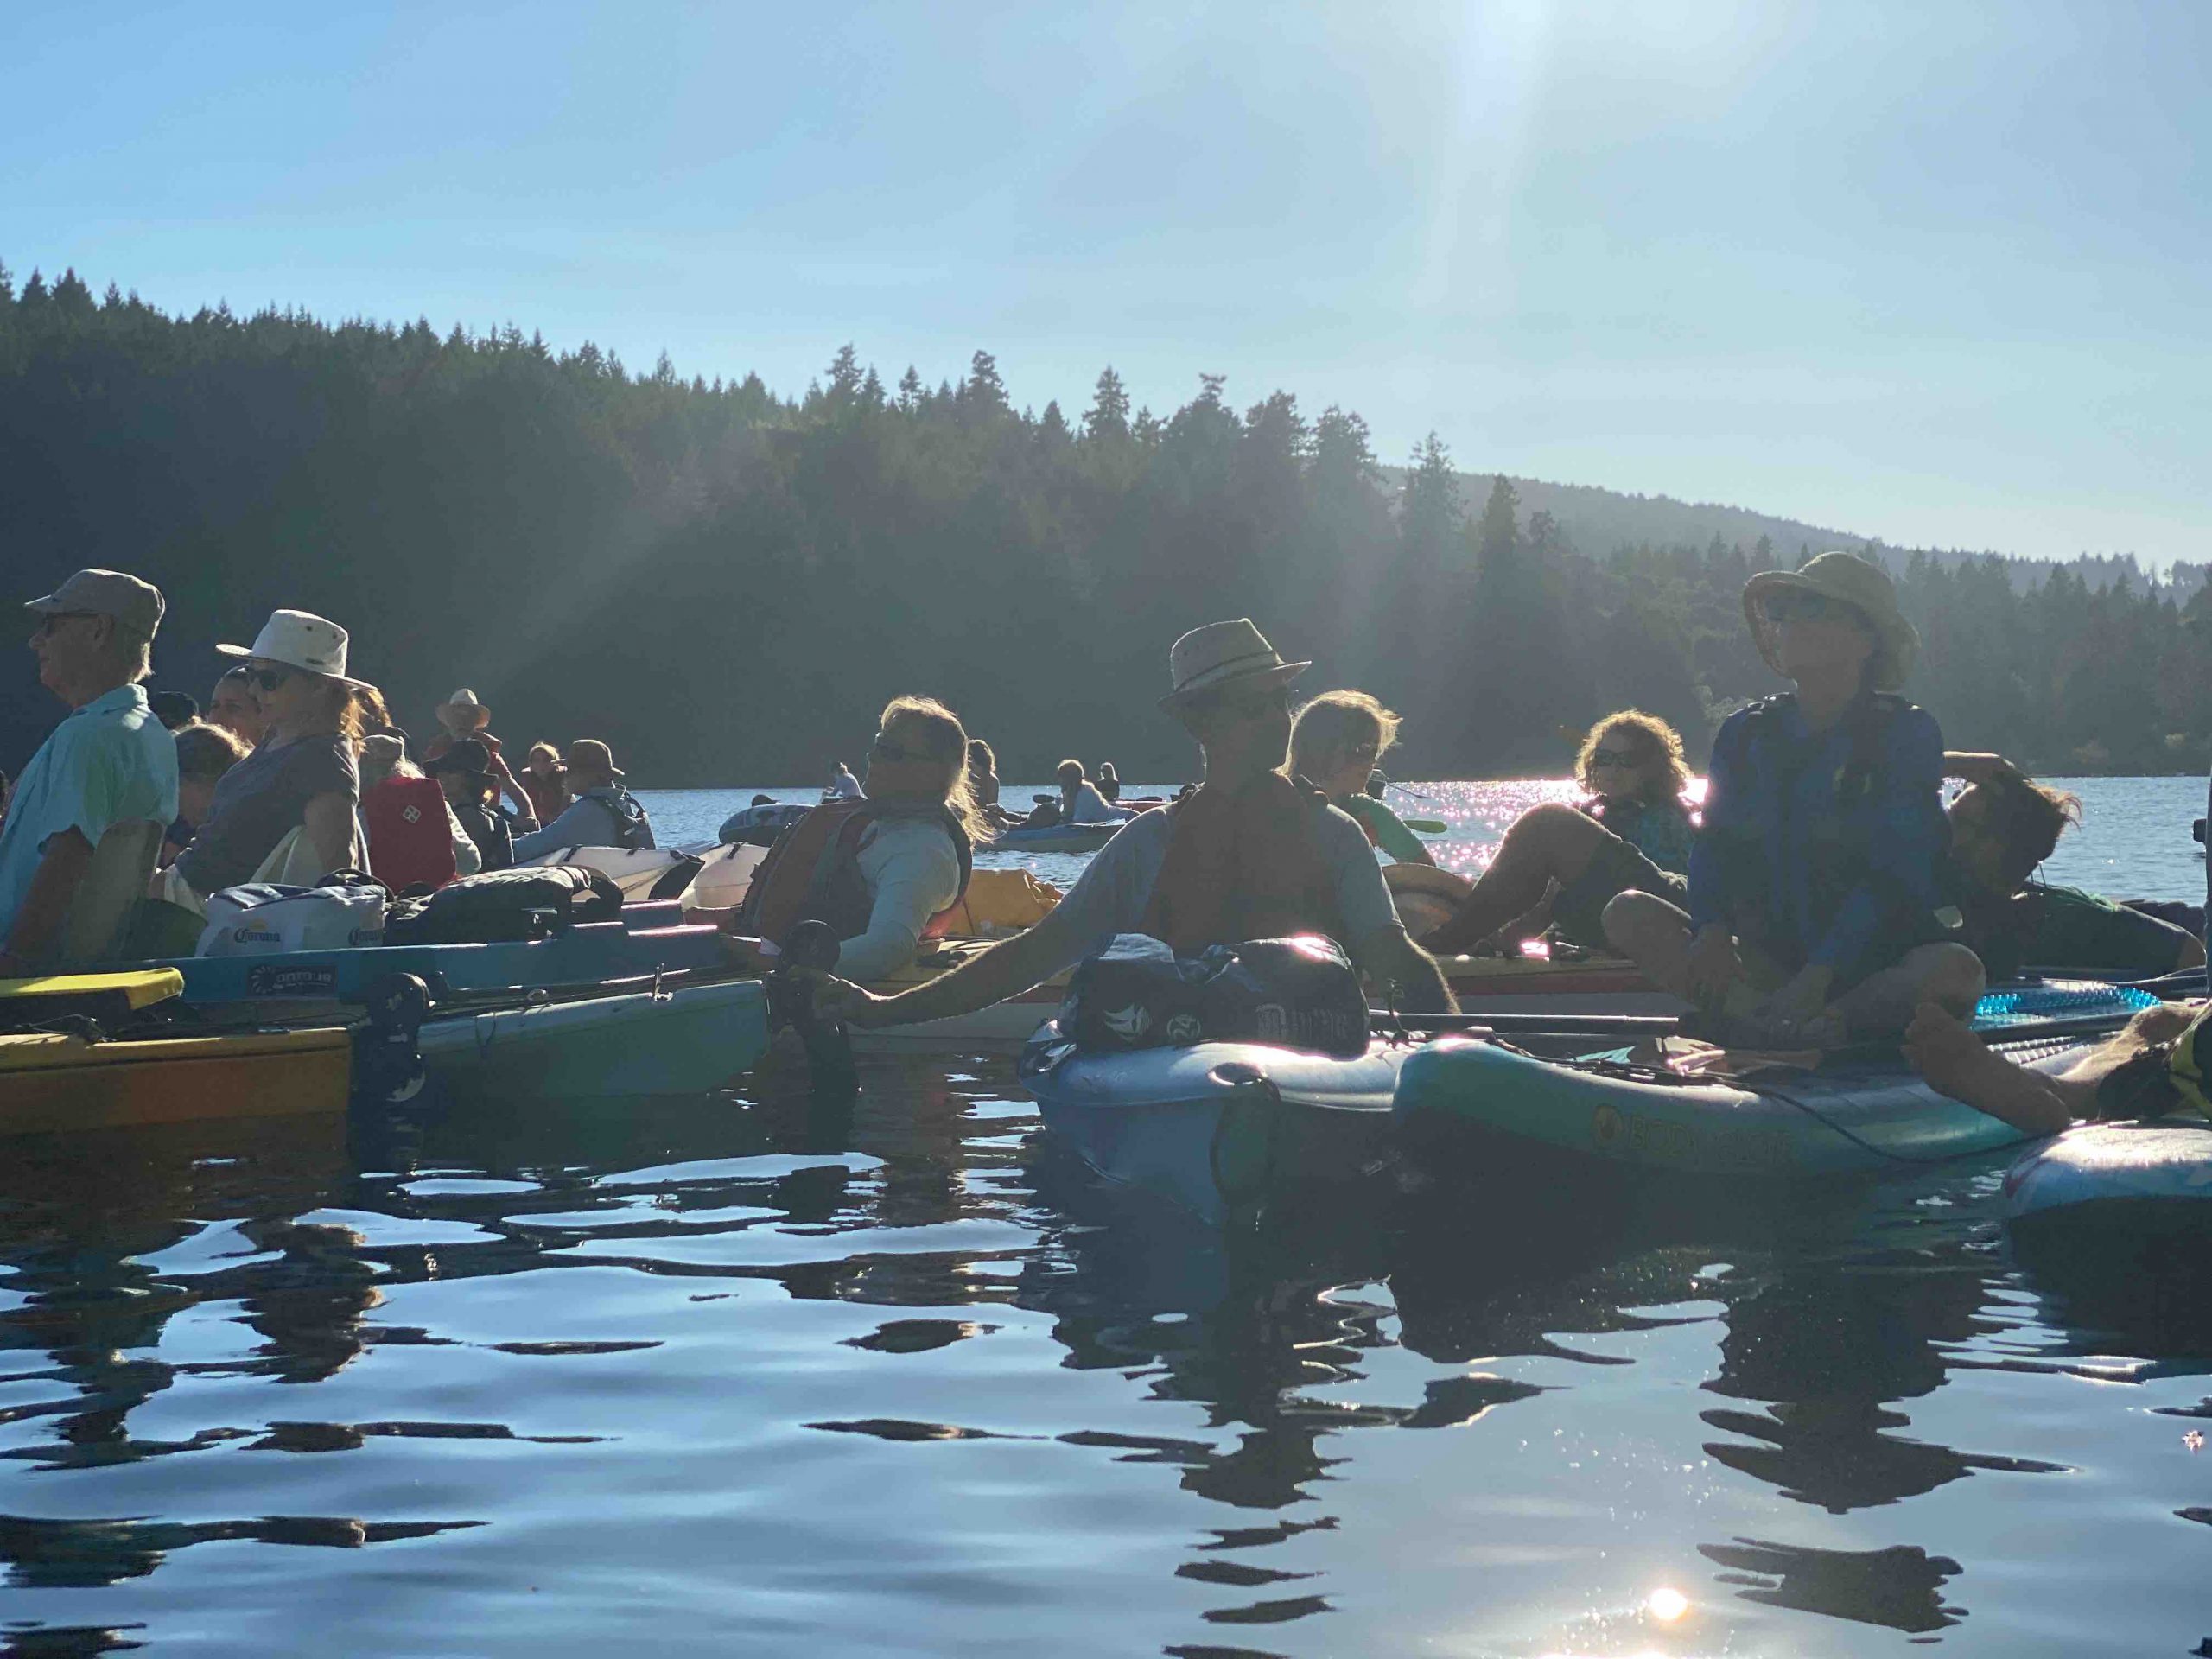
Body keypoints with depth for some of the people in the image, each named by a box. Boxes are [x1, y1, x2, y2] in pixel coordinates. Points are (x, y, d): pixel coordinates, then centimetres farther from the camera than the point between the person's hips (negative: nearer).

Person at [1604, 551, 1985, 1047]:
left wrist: (1819, 974, -27)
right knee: (1628, 915, -14)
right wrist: (1712, 933, -21)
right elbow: (1714, 846, 2)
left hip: (1879, 965, -4)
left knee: (1956, 970, -35)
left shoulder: (1906, 732, -3)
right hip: (1768, 961, 4)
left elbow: (1894, 873, -14)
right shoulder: (1745, 733, 11)